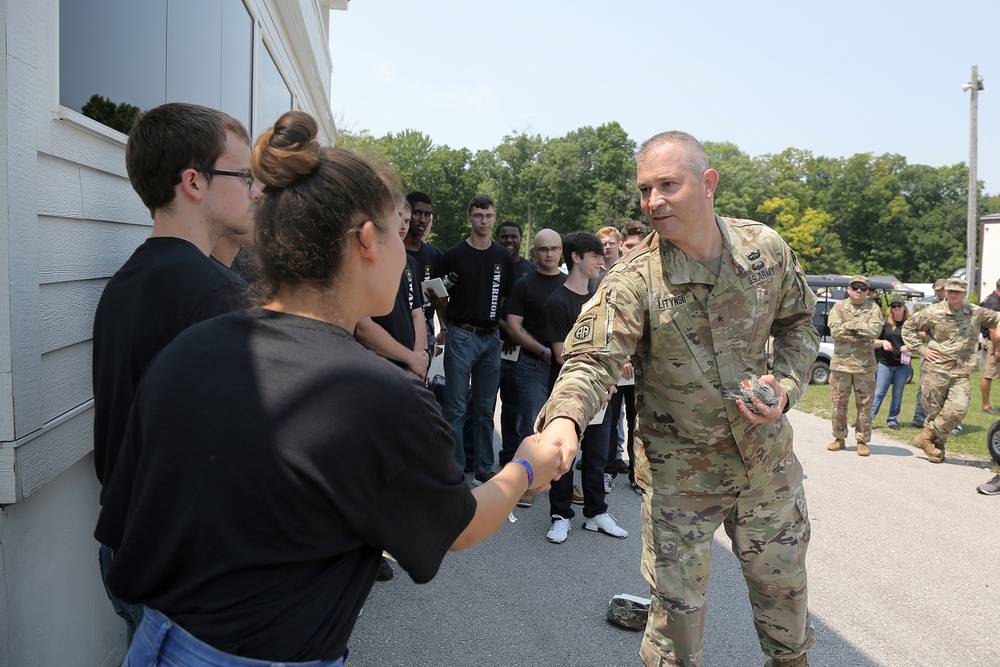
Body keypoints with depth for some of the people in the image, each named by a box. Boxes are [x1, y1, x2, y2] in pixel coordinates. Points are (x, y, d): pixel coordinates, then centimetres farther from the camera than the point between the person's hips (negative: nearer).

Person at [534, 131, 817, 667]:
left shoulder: (766, 249, -7)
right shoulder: (633, 281, -20)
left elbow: (797, 324, 7)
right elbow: (593, 360, -28)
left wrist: (785, 386, -10)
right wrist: (563, 418, -48)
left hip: (767, 454, 4)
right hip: (679, 469, -3)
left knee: (783, 583, 22)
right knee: (677, 604, 6)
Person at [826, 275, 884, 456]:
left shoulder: (873, 308, 6)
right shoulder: (838, 307, 5)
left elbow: (875, 330, -12)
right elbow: (835, 330, -11)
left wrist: (850, 325, -13)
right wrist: (862, 334, -12)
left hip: (865, 364, 0)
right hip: (841, 362, 0)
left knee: (864, 404, 3)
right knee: (838, 403, 6)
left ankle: (863, 441, 13)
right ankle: (839, 438, 19)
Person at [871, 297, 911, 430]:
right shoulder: (885, 324, 2)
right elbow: (874, 342, 6)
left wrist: (909, 347, -11)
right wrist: (883, 342, -15)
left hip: (903, 365, 1)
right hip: (885, 363, -1)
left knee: (897, 394, 8)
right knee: (879, 393, -3)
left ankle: (892, 420, 17)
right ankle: (868, 418, -2)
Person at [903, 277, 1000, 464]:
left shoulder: (976, 313, 5)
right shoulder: (932, 313, -2)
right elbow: (908, 327, 6)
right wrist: (921, 349, -1)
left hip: (962, 373, 2)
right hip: (936, 370, -2)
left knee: (958, 408, -15)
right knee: (934, 410, 3)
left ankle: (927, 436, -3)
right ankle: (938, 448, 19)